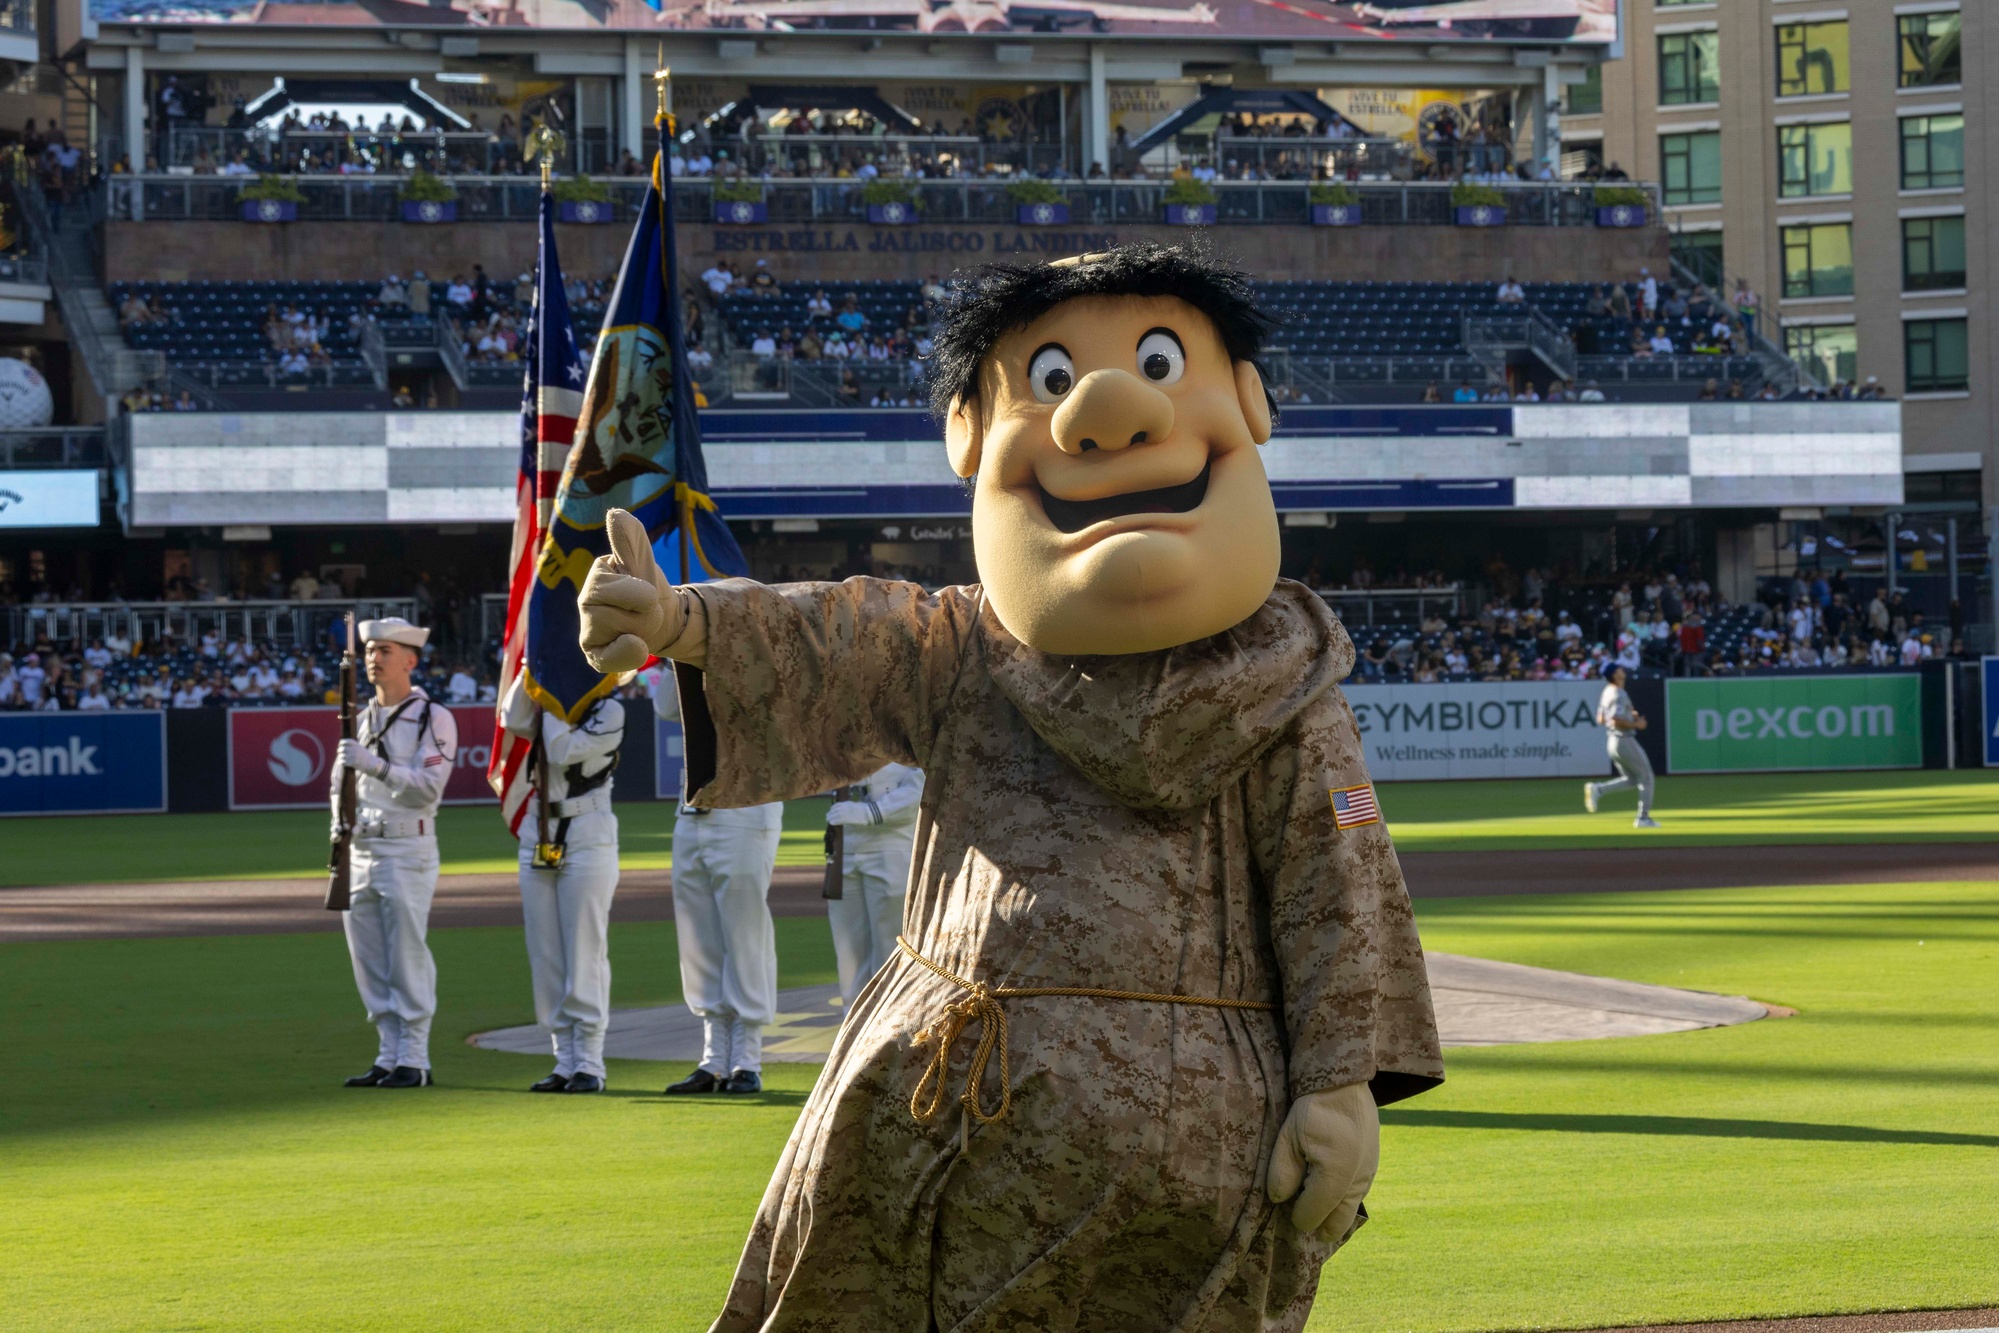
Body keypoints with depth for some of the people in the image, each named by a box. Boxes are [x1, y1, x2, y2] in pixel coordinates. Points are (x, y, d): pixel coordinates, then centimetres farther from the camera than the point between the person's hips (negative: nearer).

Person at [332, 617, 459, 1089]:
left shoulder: (433, 719, -4)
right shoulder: (362, 719, 16)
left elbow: (429, 785, -15)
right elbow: (341, 781, 22)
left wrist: (376, 766, -23)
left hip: (407, 851, -7)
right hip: (362, 850, 7)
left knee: (407, 960, -7)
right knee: (370, 962, 7)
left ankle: (414, 1061, -4)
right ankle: (389, 1056, 13)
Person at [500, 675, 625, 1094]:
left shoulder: (608, 712, -4)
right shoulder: (546, 708, 15)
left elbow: (564, 751, -15)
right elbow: (513, 721, -5)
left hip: (587, 842, -6)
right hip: (538, 840, 6)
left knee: (584, 956, -7)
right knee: (546, 959, 5)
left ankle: (589, 1064, -3)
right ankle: (566, 1062, 9)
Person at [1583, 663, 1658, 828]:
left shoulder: (1607, 693, 11)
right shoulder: (1619, 694, -17)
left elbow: (1600, 720, 17)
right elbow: (1616, 721, -25)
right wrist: (1636, 724, -13)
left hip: (1611, 741, 9)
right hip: (1624, 739, -9)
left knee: (1631, 779, 18)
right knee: (1646, 777, 3)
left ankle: (1597, 789, 0)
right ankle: (1643, 818, 4)